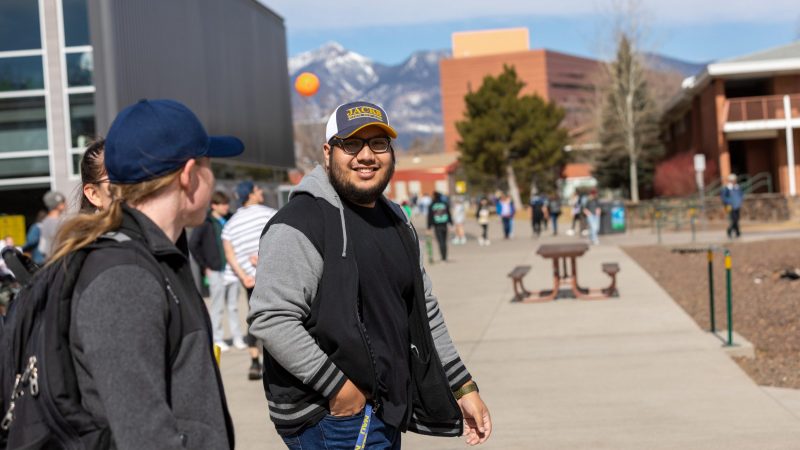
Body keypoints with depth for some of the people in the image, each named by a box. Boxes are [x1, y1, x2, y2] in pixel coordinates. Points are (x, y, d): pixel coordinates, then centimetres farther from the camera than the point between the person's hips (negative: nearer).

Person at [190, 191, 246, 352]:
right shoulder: (206, 223, -5)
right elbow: (192, 245, -8)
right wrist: (204, 266, -7)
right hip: (216, 271, -4)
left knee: (233, 306, 9)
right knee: (218, 307, 2)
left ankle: (237, 338, 16)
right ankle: (217, 340, 10)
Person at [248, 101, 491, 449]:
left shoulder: (396, 222, 14)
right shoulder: (301, 223, -14)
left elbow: (424, 312, 20)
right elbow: (270, 318, -23)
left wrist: (463, 387, 16)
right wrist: (338, 387, -21)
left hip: (386, 413, 8)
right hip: (331, 419, -8)